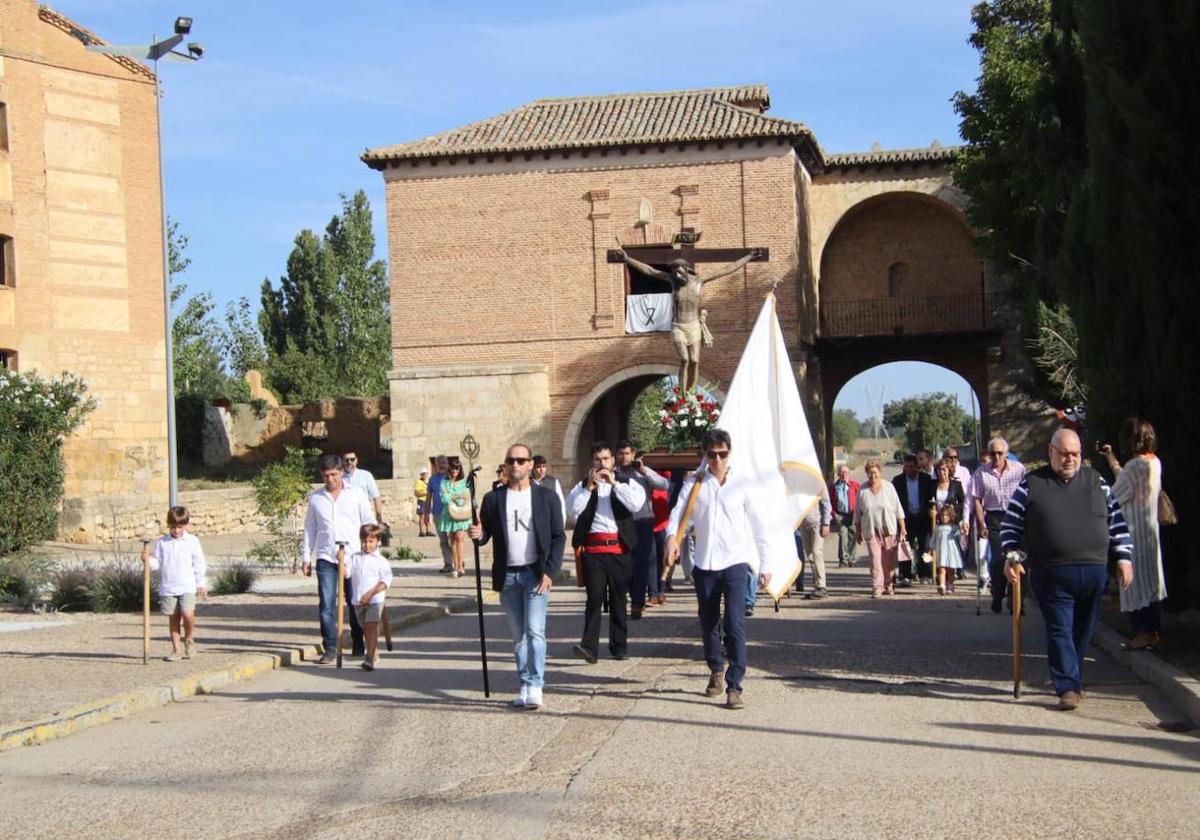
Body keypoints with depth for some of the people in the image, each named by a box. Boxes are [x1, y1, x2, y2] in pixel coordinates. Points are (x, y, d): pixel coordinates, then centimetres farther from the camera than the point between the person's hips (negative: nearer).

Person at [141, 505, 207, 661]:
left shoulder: (192, 541, 3)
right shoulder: (162, 542, 7)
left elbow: (199, 564, 6)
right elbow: (156, 563, 6)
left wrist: (201, 584, 5)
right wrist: (148, 560, -16)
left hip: (187, 587, -2)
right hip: (167, 588, 2)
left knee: (188, 614, -18)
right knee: (173, 617, 6)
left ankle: (189, 640, 9)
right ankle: (176, 649, 15)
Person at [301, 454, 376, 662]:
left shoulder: (356, 494, 4)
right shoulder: (315, 498, 8)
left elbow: (369, 524, 8)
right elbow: (309, 529, 14)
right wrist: (306, 557, 10)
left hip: (353, 556, -1)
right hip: (326, 558, 1)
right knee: (326, 605, -5)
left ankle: (358, 645, 21)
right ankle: (330, 648, 1)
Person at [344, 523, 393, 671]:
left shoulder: (381, 561, -4)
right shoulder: (355, 557, 10)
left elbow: (385, 582, -10)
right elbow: (346, 572, 3)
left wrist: (370, 593, -19)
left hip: (375, 599, -5)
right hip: (358, 600, 5)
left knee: (371, 626, -15)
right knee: (365, 629, 15)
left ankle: (370, 659, -20)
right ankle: (374, 654, 32)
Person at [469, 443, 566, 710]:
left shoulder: (546, 496, 2)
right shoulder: (494, 499, 7)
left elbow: (558, 537, 1)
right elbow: (485, 535, 8)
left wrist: (550, 572, -9)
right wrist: (477, 535, -17)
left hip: (536, 574, -3)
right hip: (507, 576, 3)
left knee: (535, 630, -13)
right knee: (518, 636, 8)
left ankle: (535, 688, -12)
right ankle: (525, 687, 14)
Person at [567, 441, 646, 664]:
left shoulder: (626, 483, 11)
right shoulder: (583, 485, 12)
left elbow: (637, 503, -9)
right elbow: (572, 509, -3)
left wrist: (615, 483, -10)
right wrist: (589, 487, -9)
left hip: (620, 548, 1)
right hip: (593, 549, -1)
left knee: (618, 599, 8)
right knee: (595, 597, -12)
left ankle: (619, 646, 18)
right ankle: (589, 647, -16)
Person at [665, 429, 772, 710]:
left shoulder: (743, 487, 3)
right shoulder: (694, 484, 6)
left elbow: (758, 528, 6)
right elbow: (678, 512, -6)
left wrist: (763, 565, 4)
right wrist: (672, 536, -27)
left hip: (735, 563, -2)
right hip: (704, 564, 2)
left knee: (735, 625, -13)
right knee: (708, 623, 13)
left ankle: (734, 686, -14)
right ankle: (716, 671, 36)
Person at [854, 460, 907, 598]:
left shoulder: (888, 487, 2)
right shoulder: (862, 490, 4)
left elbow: (898, 509, 4)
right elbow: (857, 513, 10)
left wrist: (903, 528, -1)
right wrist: (858, 532, 9)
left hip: (889, 530, 0)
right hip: (871, 531, 0)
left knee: (889, 560, 3)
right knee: (875, 558, -9)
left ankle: (888, 584, 19)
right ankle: (876, 587, -10)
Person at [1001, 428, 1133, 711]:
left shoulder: (1096, 482, 10)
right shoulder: (1031, 484, 3)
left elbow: (1117, 522, 14)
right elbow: (1010, 523, 6)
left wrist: (1124, 558, 7)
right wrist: (1011, 556, -5)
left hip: (1094, 571, 3)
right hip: (1052, 575, -3)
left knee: (1083, 632, 11)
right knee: (1060, 631, -8)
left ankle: (1071, 680, 26)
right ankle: (1069, 687, -9)